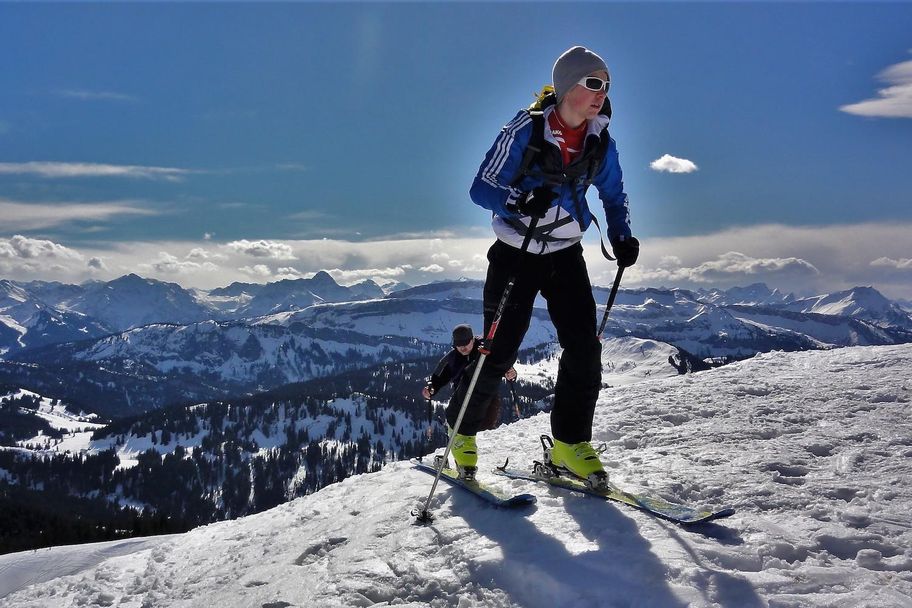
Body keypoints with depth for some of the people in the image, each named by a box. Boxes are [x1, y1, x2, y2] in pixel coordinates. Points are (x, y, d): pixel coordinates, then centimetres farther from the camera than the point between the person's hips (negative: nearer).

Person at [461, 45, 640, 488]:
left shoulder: (600, 140, -1)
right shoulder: (524, 131, -16)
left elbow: (614, 195, 13)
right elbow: (480, 189, -17)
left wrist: (621, 237, -5)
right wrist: (521, 200, -37)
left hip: (566, 255, 5)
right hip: (516, 253, -4)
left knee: (584, 347, -8)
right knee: (499, 351, -3)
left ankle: (569, 444, 5)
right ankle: (463, 432, 20)